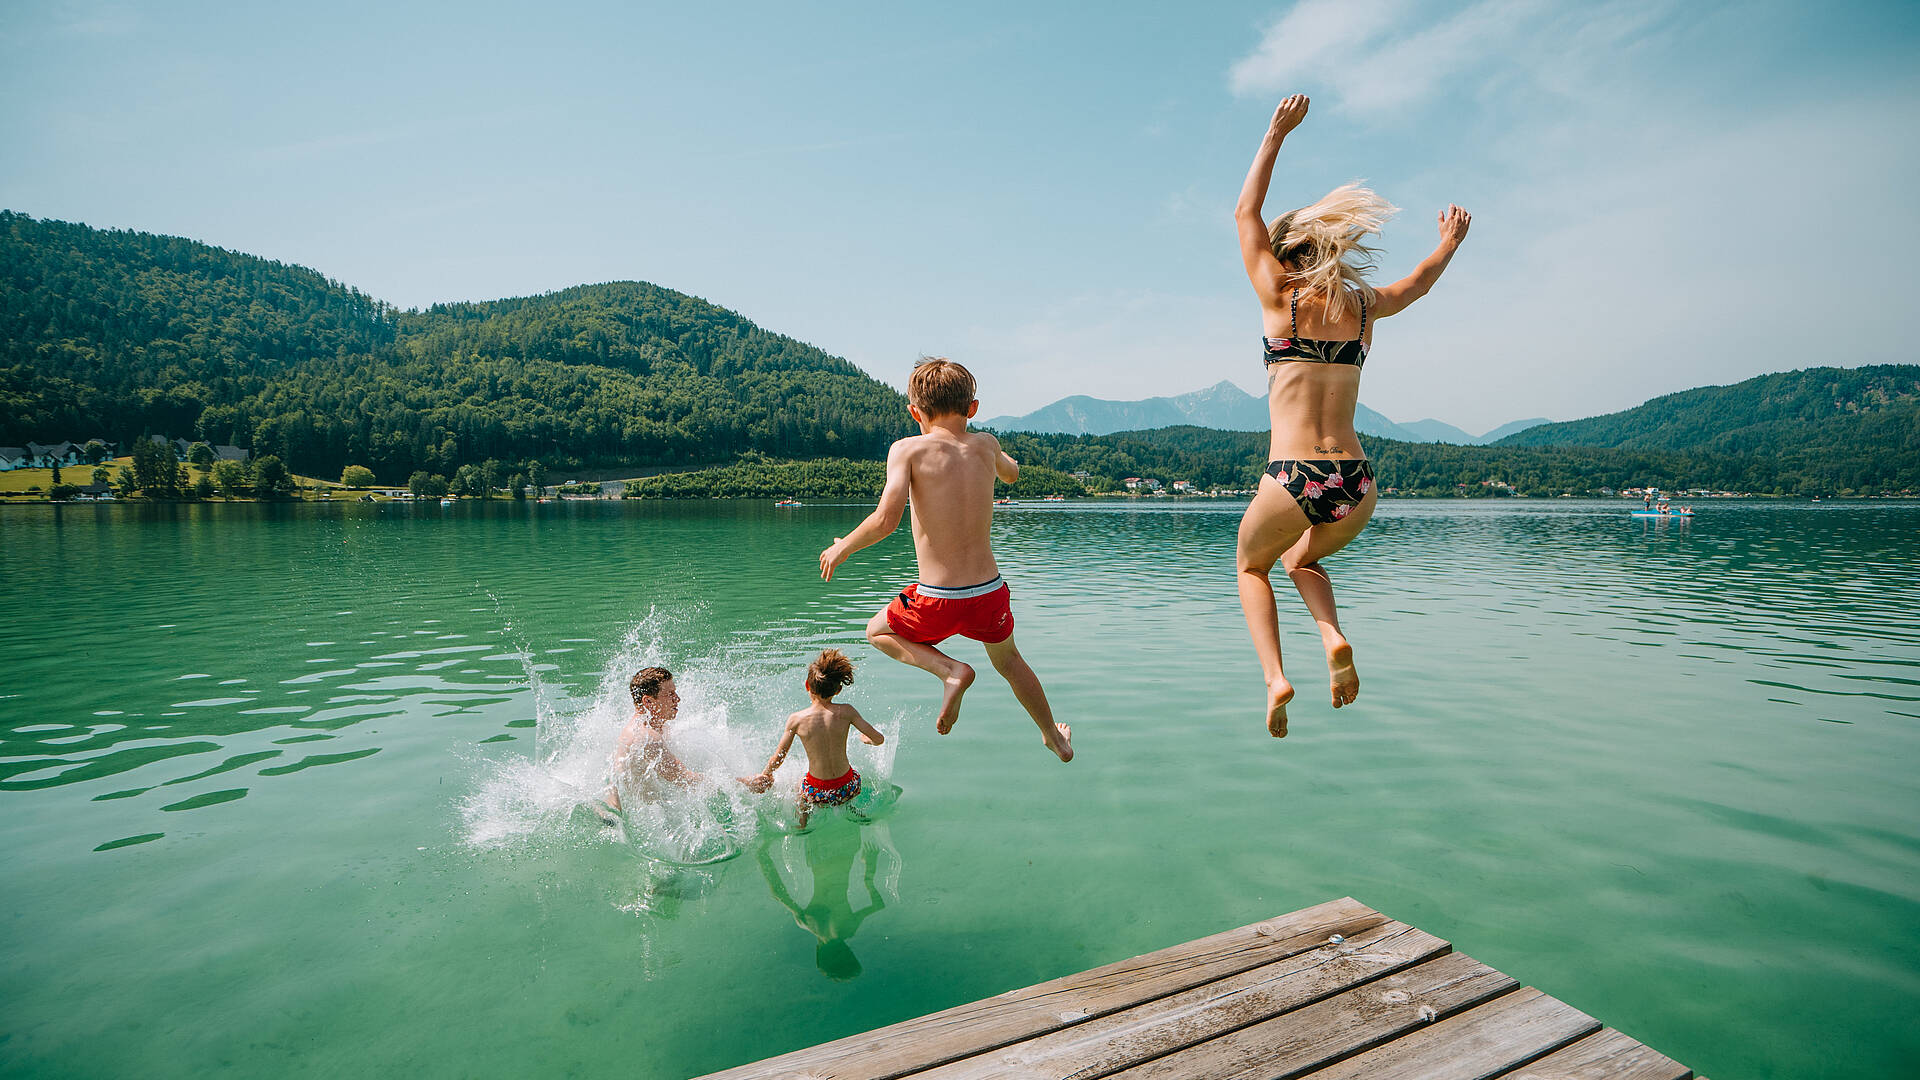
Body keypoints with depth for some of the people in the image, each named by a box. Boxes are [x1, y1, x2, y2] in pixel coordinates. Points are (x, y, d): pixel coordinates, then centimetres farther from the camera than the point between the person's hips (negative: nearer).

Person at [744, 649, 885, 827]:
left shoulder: (796, 720, -15)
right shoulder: (846, 712, -15)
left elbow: (778, 758, -6)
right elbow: (879, 739, -9)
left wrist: (765, 775, 15)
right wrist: (866, 739, 15)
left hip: (817, 794, 0)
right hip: (848, 789, 0)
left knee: (798, 786, 36)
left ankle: (801, 826, 45)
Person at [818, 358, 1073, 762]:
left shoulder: (907, 449, -10)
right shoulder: (986, 445, 2)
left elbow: (886, 520, -20)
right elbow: (1012, 473, 25)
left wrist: (843, 546, -3)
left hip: (938, 601, -4)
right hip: (991, 593, 4)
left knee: (878, 631, 28)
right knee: (1009, 660, 35)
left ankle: (951, 669, 4)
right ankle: (1055, 738, 48)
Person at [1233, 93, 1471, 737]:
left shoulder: (1280, 298, 0)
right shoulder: (1362, 308, 11)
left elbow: (1246, 212, 13)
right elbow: (1415, 285, 34)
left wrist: (1276, 134, 22)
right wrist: (1448, 245, 53)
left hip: (1293, 479, -4)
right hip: (1357, 486, 5)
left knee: (1251, 566, 24)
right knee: (1303, 561, 33)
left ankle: (1275, 676, 4)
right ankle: (1334, 640, 5)